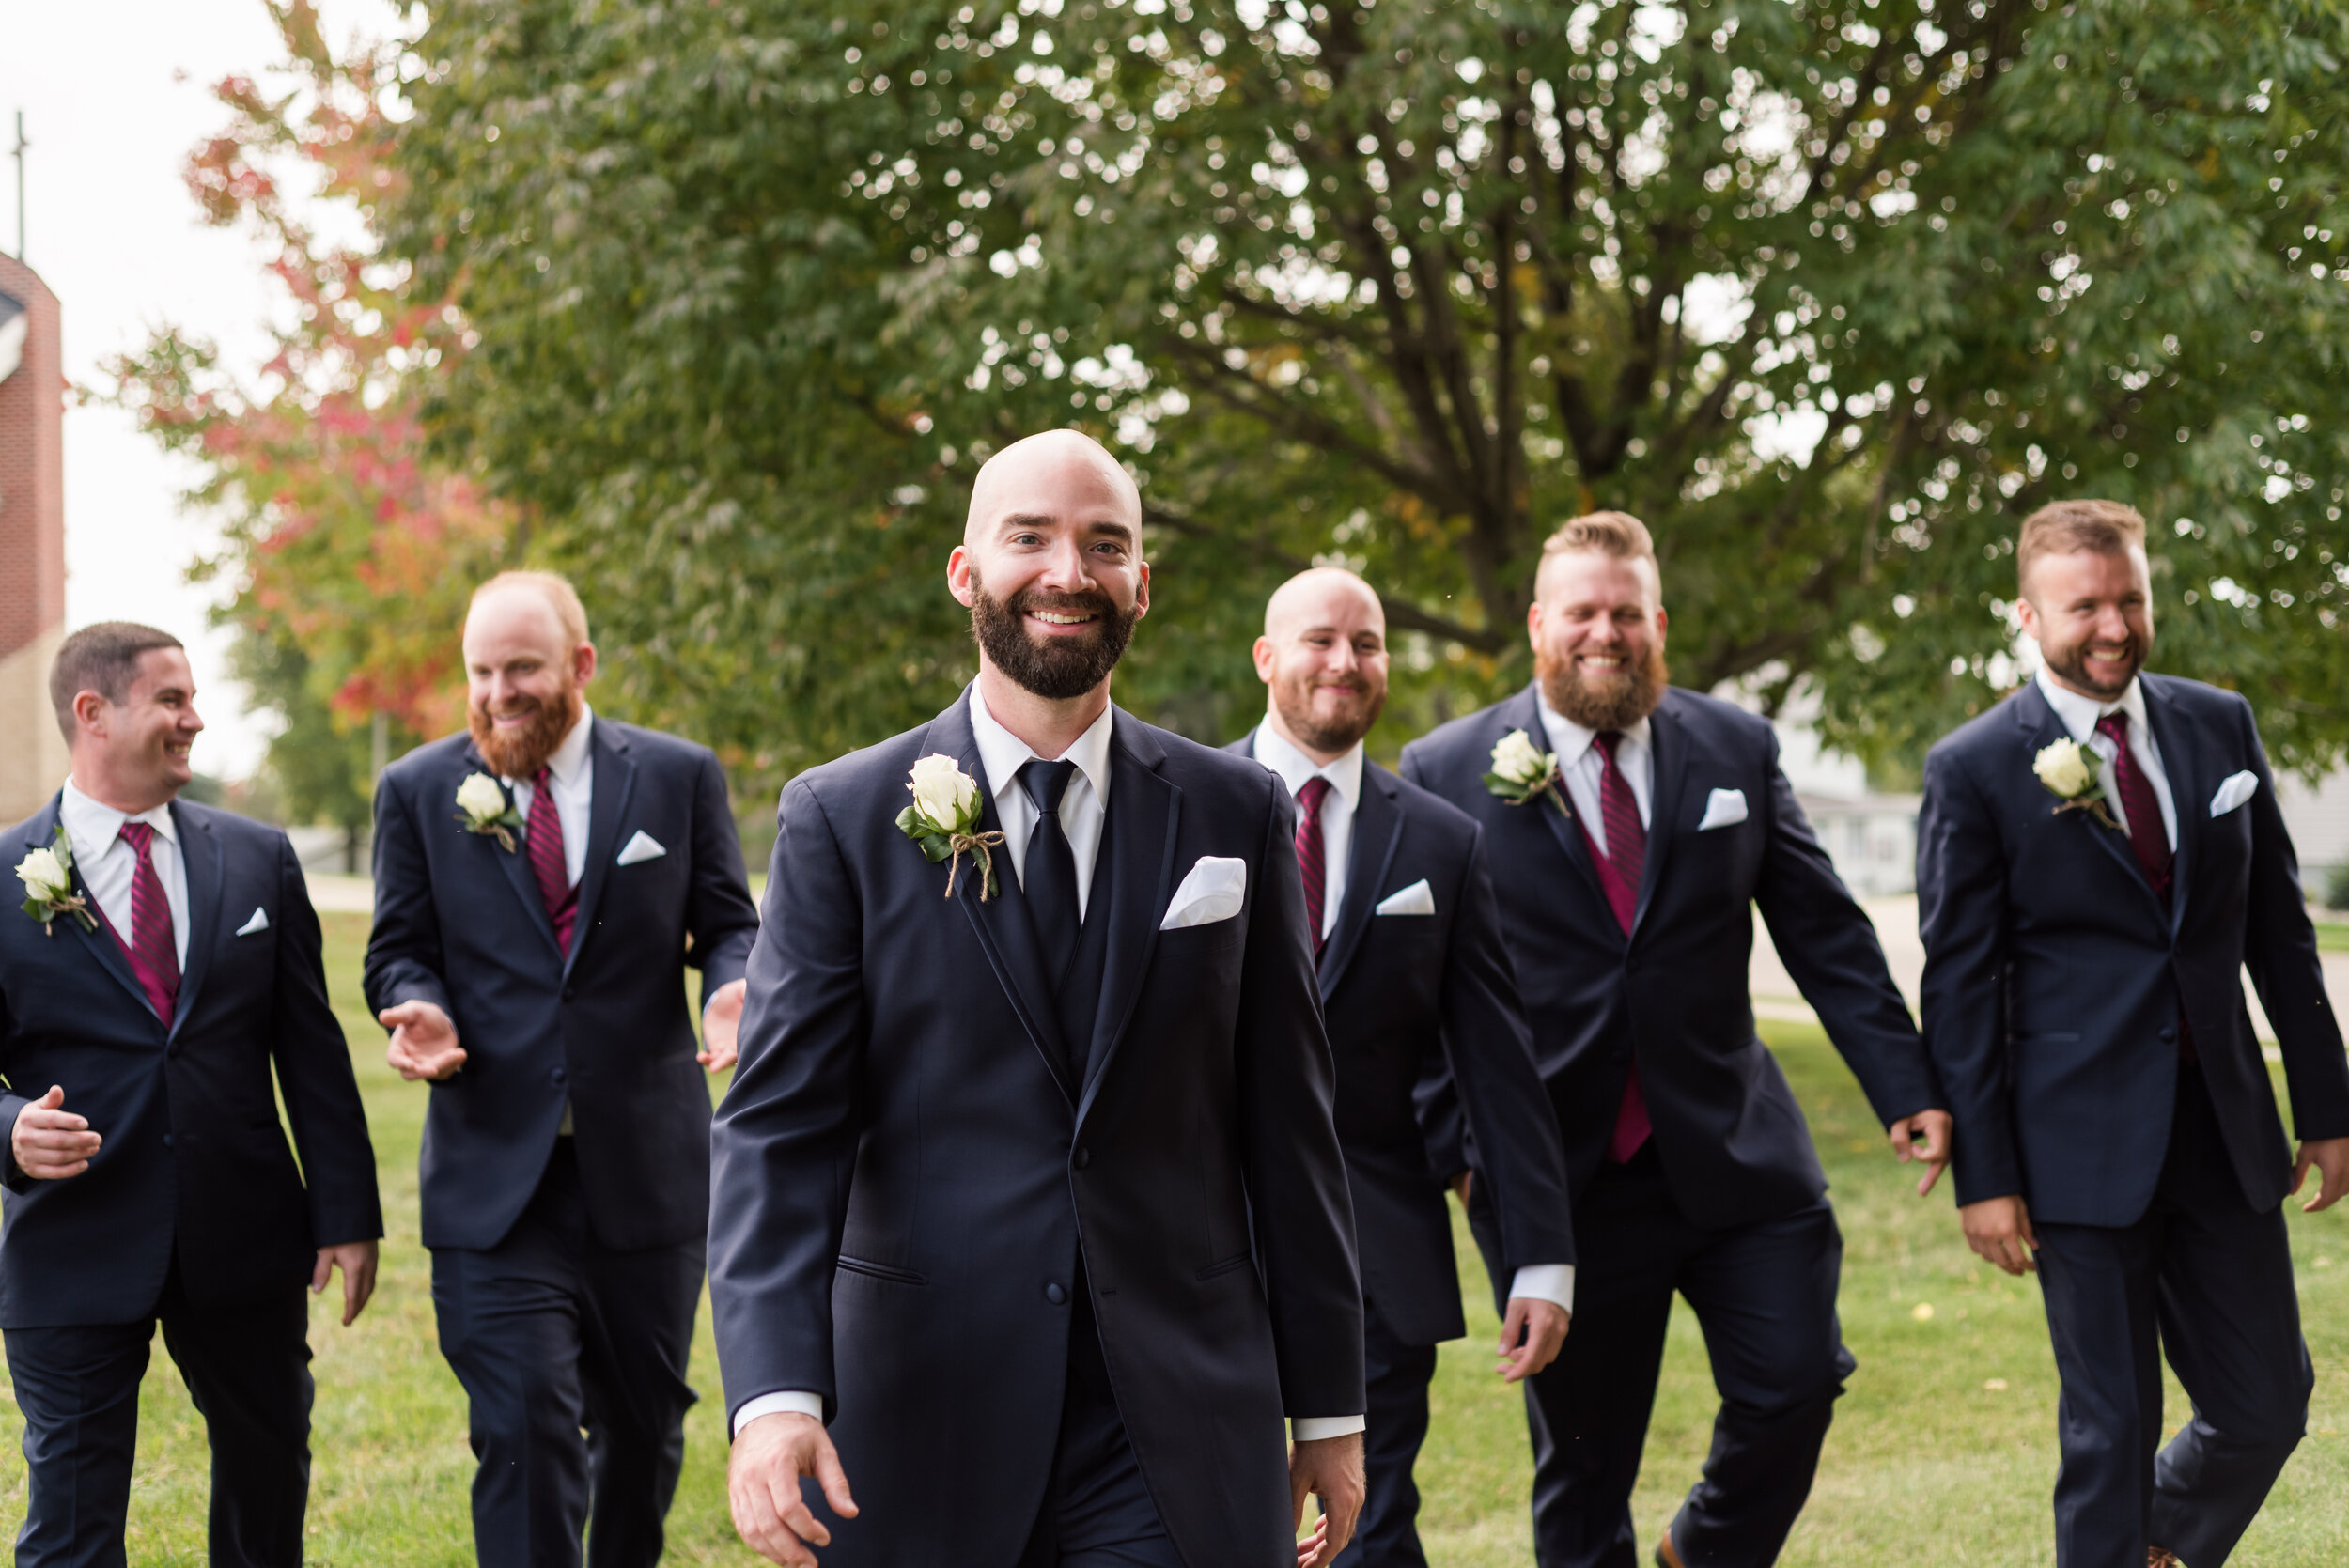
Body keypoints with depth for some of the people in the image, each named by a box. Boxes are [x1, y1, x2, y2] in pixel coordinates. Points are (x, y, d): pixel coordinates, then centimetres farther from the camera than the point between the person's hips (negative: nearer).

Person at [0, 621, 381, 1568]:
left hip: (244, 1242, 3)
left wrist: (347, 1214, 4)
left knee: (269, 1475, 18)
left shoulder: (258, 860, 6)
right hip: (76, 1253, -3)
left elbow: (312, 1048, 7)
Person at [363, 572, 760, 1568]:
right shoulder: (418, 793, 4)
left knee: (645, 1420, 15)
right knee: (523, 1429, -11)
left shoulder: (679, 777, 4)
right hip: (496, 1172, -2)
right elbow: (399, 952, 7)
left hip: (646, 1163, 2)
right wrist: (419, 1007, -16)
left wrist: (735, 989, -17)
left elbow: (729, 927, 6)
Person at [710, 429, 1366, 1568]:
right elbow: (780, 1124, -6)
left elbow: (1286, 1123, 9)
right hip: (923, 1422, -1)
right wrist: (774, 1396, -20)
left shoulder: (1237, 817, 7)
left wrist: (1328, 1404, 9)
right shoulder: (841, 821, 1)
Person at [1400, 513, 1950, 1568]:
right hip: (1560, 1178, -2)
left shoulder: (1737, 749, 6)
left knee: (1794, 1384, 0)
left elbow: (1826, 934, 6)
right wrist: (1447, 1137, -8)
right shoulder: (1446, 772, -2)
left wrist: (1905, 1088, 1)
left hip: (1735, 1161, 2)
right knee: (1580, 1463, 5)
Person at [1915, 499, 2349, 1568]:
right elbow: (1958, 987, -5)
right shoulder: (1975, 771, -5)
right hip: (2086, 1146, -4)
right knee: (2110, 1430, 1)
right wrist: (1983, 1176, -9)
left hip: (2225, 1126, 4)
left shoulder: (2220, 727, 8)